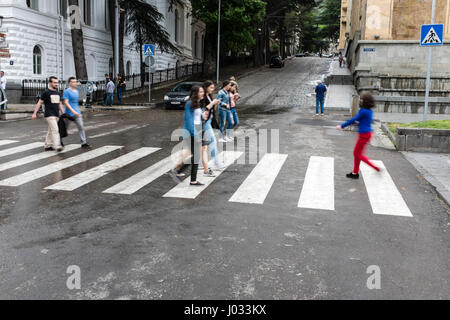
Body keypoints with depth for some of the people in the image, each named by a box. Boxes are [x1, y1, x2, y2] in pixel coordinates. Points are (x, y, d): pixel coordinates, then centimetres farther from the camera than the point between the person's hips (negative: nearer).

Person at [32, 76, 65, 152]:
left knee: (51, 131, 12)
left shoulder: (58, 93, 14)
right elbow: (39, 103, -3)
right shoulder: (46, 92, -5)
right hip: (49, 115, -7)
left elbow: (60, 104, 21)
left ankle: (47, 146, 19)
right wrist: (35, 113, -7)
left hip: (56, 115, 7)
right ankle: (57, 146, -19)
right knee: (55, 130, -16)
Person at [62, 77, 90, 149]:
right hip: (69, 113, -5)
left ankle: (84, 142, -7)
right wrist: (73, 111, -27)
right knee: (65, 128, 9)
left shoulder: (77, 91, 11)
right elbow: (66, 103, -19)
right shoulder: (67, 91, -11)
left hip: (77, 113, 5)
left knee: (81, 127, -7)